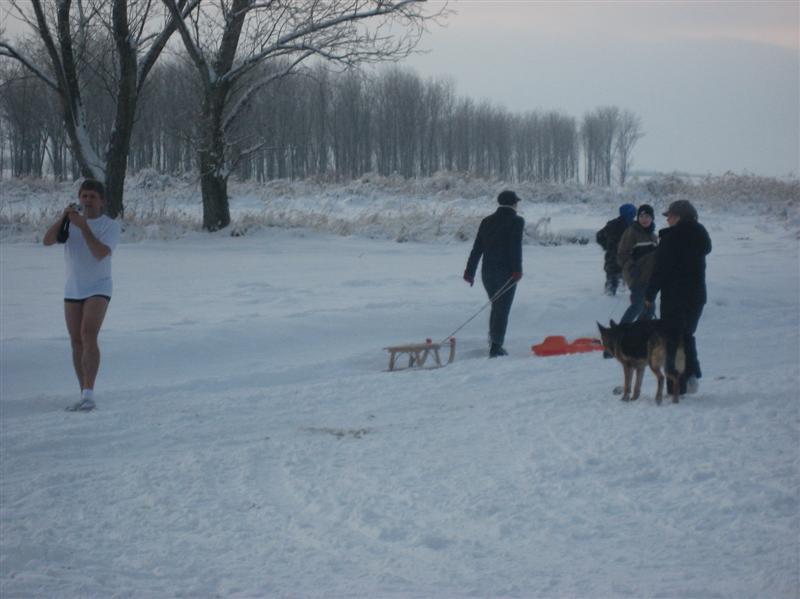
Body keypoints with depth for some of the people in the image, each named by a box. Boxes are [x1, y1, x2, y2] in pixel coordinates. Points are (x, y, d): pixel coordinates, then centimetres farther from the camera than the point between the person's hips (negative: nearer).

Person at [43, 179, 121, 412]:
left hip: (98, 289, -5)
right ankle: (85, 397, 15)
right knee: (76, 342, 7)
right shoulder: (70, 221, 5)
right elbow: (47, 240, -10)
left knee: (89, 335, -23)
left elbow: (100, 253, -22)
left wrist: (83, 226, -28)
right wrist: (63, 217, -23)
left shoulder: (111, 226, -6)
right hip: (72, 289, 5)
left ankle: (88, 394, -28)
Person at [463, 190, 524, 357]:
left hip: (488, 271, 5)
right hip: (506, 271, -5)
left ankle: (493, 340, 25)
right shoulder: (517, 221, -5)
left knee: (496, 306, 22)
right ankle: (496, 347, -6)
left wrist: (470, 271, 11)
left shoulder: (487, 221, 10)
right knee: (503, 309, -2)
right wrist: (517, 270, -19)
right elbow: (516, 248, -17)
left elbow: (477, 248, 9)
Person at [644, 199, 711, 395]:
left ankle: (676, 387, -2)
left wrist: (650, 295, -6)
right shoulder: (701, 236, 7)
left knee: (672, 340, 0)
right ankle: (692, 374, 5)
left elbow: (660, 269, -15)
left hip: (674, 296, -7)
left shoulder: (671, 238, -15)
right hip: (697, 295, 7)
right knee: (687, 335, 21)